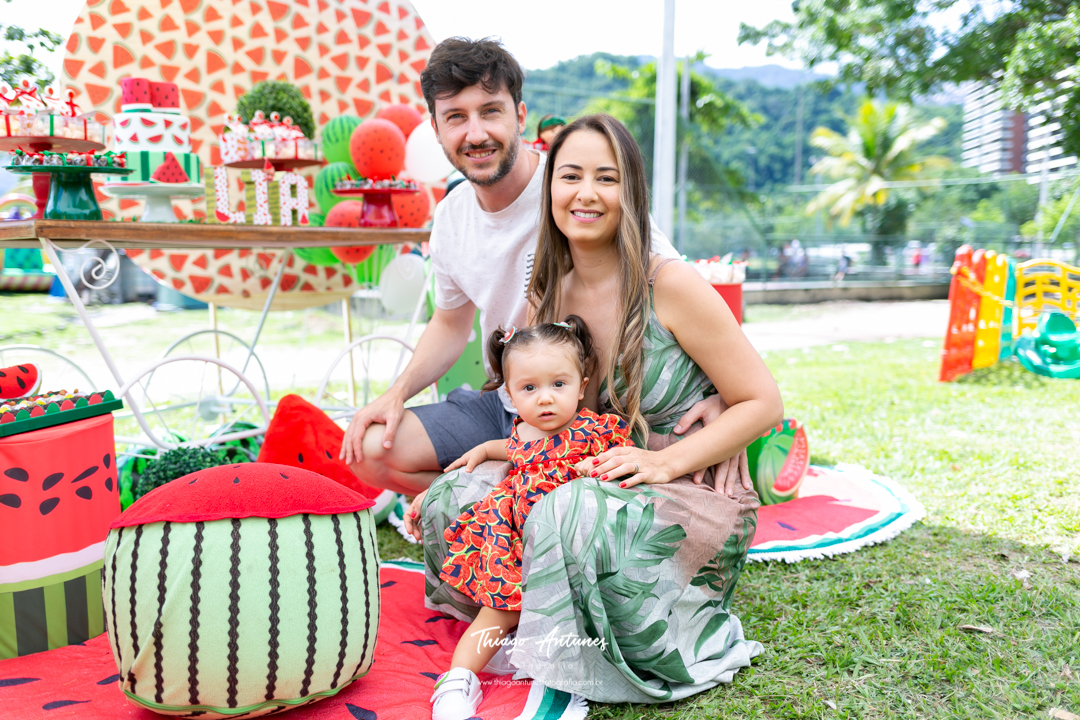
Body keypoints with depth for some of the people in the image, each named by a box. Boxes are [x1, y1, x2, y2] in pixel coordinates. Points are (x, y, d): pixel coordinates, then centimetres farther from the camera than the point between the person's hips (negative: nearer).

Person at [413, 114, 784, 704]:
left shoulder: (670, 285, -14)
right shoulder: (545, 297, 4)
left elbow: (763, 403, -11)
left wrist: (664, 461, -21)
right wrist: (484, 451, -3)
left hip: (691, 494, -6)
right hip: (585, 479, 6)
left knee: (570, 512, -35)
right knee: (452, 497, -13)